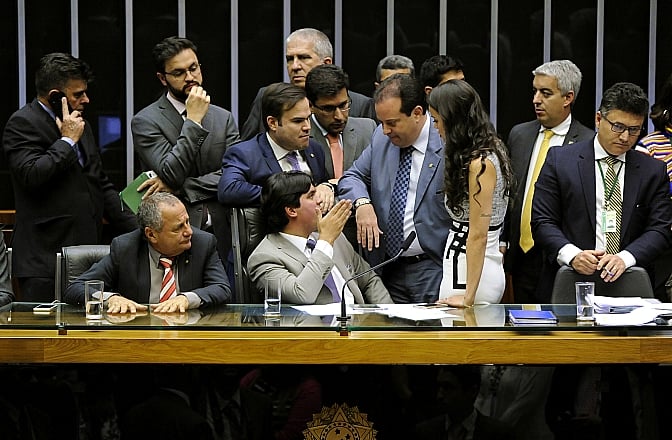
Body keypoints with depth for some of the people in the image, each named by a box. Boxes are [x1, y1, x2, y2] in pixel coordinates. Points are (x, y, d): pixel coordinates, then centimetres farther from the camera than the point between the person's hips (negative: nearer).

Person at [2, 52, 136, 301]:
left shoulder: (79, 124, 20)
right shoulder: (22, 124, -5)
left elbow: (101, 185, 24)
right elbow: (32, 175, -21)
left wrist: (136, 230, 16)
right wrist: (68, 140, -11)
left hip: (87, 257, 8)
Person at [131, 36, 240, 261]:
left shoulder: (223, 118, 11)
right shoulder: (145, 121, -2)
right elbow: (172, 174, -14)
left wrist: (180, 187, -11)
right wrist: (193, 120, -12)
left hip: (220, 234, 3)